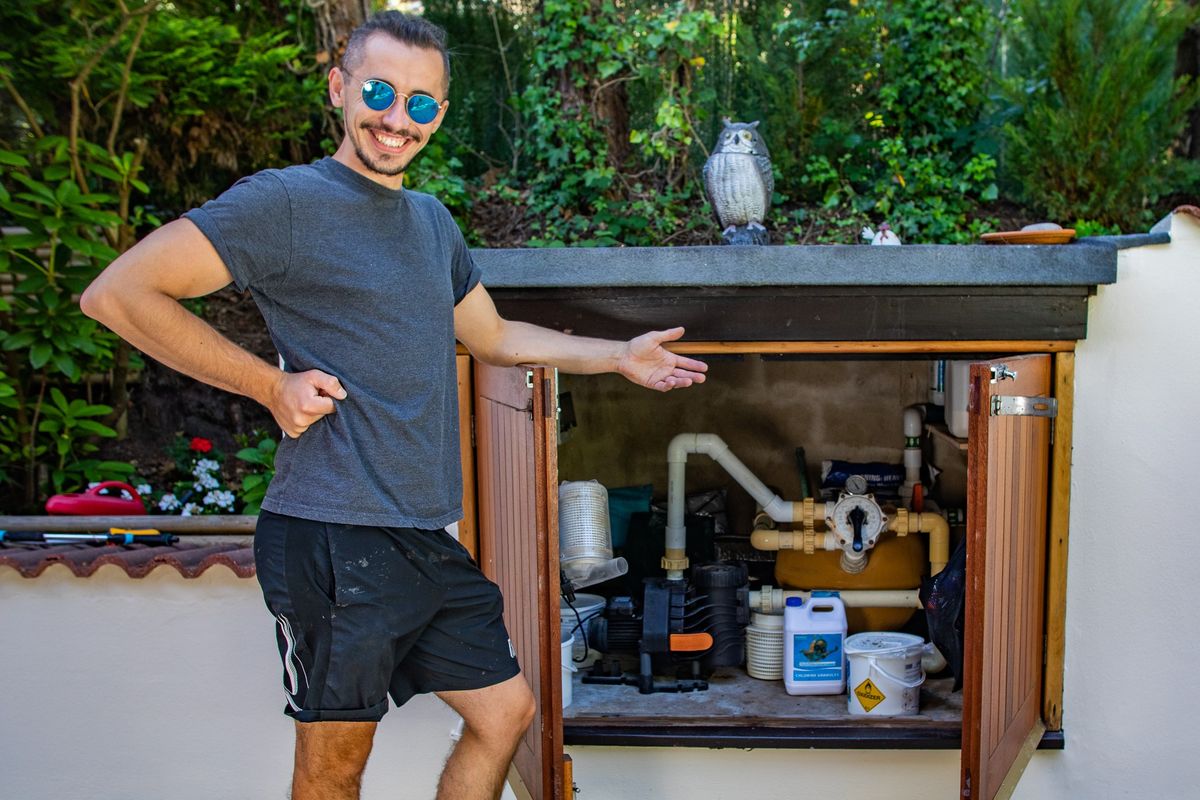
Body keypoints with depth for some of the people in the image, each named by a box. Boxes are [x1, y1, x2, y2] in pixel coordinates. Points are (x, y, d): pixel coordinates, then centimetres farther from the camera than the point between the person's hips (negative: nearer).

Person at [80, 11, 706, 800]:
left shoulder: (433, 220, 17)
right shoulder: (286, 202, -9)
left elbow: (494, 335, 30)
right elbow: (117, 293, -15)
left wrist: (621, 356, 26)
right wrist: (272, 384, -15)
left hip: (428, 540, 8)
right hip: (334, 536, -8)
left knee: (507, 712, 15)